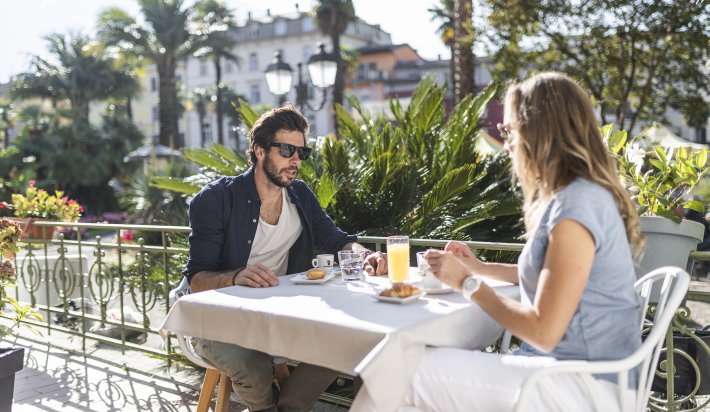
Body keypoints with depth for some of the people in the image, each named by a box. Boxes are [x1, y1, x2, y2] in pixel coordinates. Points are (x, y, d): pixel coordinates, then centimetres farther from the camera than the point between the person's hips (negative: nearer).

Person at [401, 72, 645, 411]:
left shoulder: (575, 206, -21)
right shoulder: (581, 194, 9)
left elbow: (544, 331, -21)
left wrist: (467, 283, -12)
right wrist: (480, 267, 19)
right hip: (574, 366, 9)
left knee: (417, 373, -13)